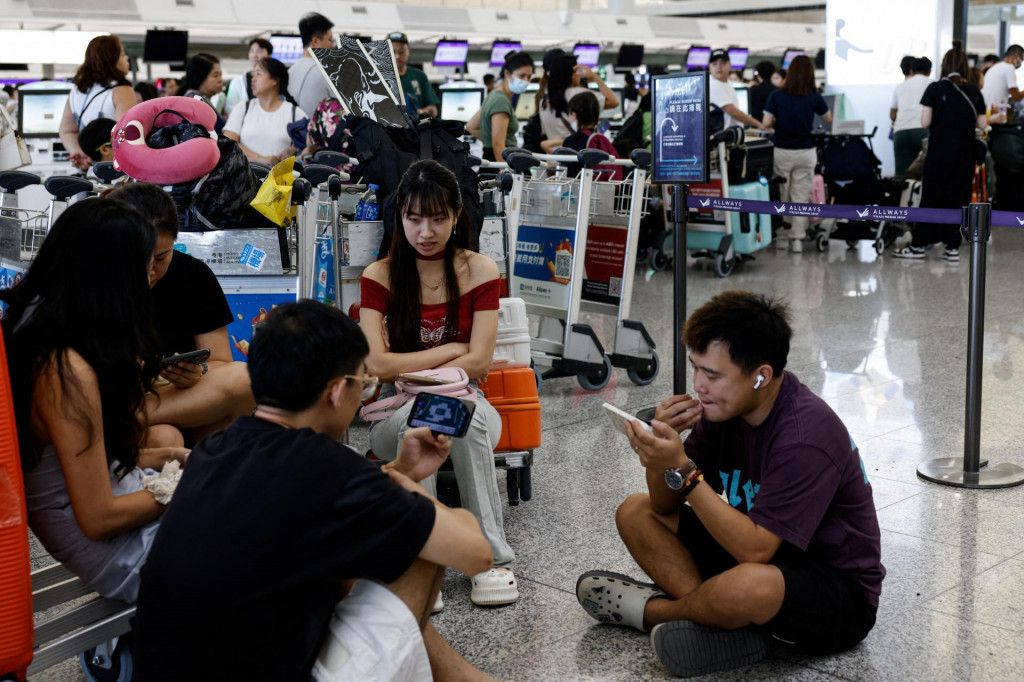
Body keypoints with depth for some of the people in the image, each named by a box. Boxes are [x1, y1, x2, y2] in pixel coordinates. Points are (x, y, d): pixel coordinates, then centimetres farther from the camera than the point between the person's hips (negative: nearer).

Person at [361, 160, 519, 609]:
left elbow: (479, 362, -8)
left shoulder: (479, 271, 0)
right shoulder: (380, 277, 0)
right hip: (397, 418, 0)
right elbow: (377, 364, -12)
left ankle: (492, 557, -29)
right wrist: (451, 349, -9)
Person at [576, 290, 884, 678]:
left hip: (840, 592, -8)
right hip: (766, 552, 8)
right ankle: (728, 625, -13)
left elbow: (754, 549, -33)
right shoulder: (725, 406, -5)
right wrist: (662, 453, -21)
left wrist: (682, 469, -34)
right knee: (635, 512, 4)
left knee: (746, 584, -41)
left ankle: (652, 610, -6)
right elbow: (666, 505, 1)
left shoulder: (806, 438, -29)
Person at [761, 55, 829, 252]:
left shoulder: (776, 96, -8)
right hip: (805, 153, 0)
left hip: (781, 152, 0)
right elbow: (828, 119, 10)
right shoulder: (814, 98, -7)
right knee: (801, 197, 5)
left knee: (781, 197, 12)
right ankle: (798, 238, 4)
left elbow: (765, 124, -10)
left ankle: (781, 236, 18)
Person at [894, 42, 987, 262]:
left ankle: (918, 245, 7)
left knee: (931, 196, 4)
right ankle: (953, 248, 8)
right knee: (957, 198, 8)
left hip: (940, 150, -3)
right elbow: (982, 124, 3)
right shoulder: (973, 92, 4)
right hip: (966, 151, 3)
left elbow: (925, 122, -11)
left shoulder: (935, 89, -7)